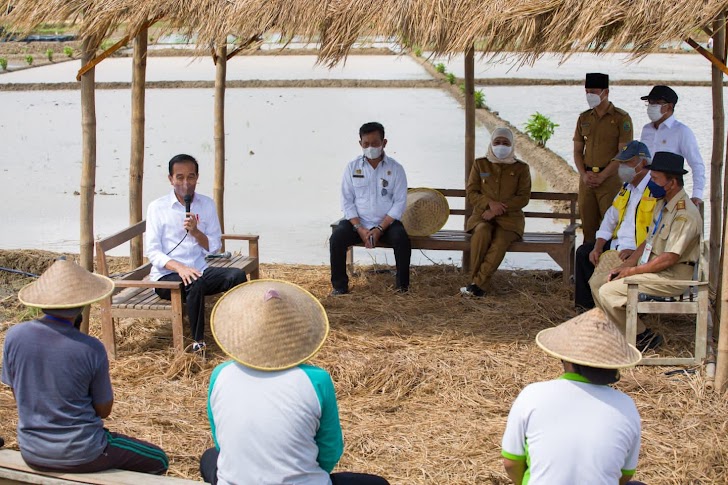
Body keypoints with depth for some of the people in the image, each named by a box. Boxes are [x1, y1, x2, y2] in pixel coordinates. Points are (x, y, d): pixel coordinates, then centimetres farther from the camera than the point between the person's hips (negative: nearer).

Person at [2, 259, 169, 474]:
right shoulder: (90, 349, -20)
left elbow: (19, 396, 3)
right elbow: (104, 409, -7)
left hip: (31, 454, 6)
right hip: (79, 456, -5)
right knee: (158, 461, 16)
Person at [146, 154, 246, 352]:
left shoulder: (207, 205, 9)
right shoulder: (157, 208, -2)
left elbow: (214, 247, 7)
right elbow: (153, 252, -8)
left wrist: (195, 231, -14)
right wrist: (179, 267, -26)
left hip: (200, 270, 4)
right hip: (166, 276, -4)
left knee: (237, 275, -23)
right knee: (196, 284, -36)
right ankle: (198, 342, -22)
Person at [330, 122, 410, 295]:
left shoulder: (395, 169, -3)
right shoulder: (352, 167, 1)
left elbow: (399, 203, -6)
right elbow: (347, 201, -1)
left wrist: (380, 229, -17)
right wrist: (360, 229, -15)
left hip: (387, 222, -1)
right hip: (357, 221, 1)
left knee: (402, 239, -30)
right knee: (336, 238, -26)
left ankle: (402, 285, -11)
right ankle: (339, 286, -11)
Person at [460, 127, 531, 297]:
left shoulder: (521, 168, 8)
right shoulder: (480, 164, 11)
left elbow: (523, 197, 0)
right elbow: (470, 193, 6)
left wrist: (498, 209, -13)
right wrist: (490, 203, -14)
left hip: (510, 217, -1)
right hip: (482, 215, 1)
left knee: (501, 239, -34)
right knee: (482, 231, -36)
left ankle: (478, 284, -36)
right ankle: (475, 281, -32)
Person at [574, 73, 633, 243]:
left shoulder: (621, 118, -3)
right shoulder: (584, 118, 14)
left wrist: (602, 176, -14)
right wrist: (584, 174, -2)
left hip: (610, 179, -5)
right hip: (586, 181, 5)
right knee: (588, 226, 5)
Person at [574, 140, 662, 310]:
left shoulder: (657, 191, -15)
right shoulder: (626, 188, 16)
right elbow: (609, 220, 17)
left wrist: (635, 251, -27)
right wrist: (598, 247, 3)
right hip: (618, 246, 10)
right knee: (584, 252, 5)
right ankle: (584, 306, 8)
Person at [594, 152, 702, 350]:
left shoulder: (685, 214, -20)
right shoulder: (663, 206, 12)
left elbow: (669, 259, -23)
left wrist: (633, 270, -15)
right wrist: (625, 265, 5)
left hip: (672, 276, -10)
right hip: (653, 268, 10)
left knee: (608, 293, -18)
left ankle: (642, 337, -3)